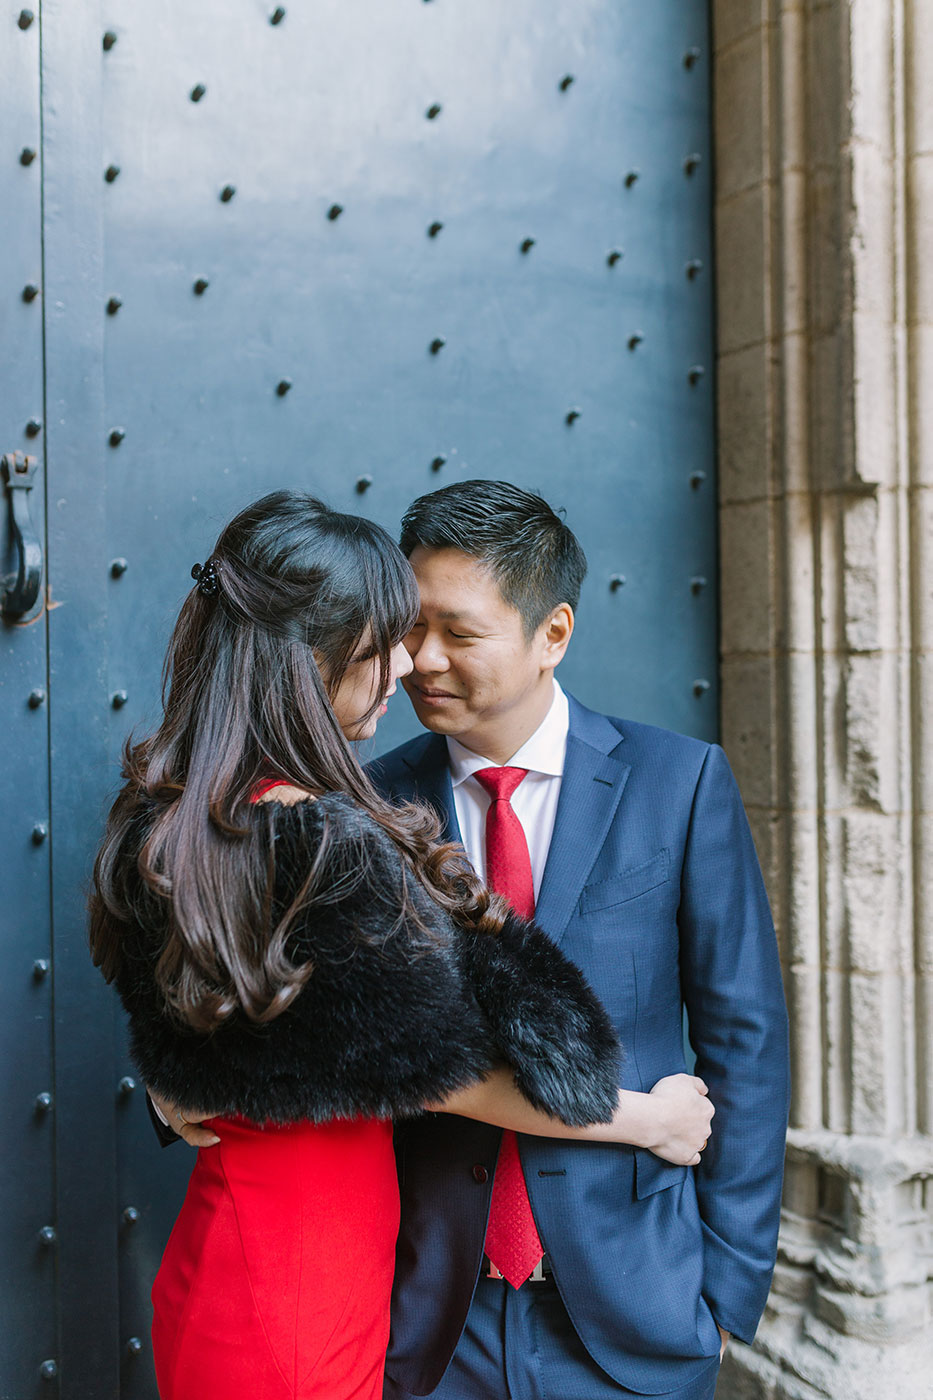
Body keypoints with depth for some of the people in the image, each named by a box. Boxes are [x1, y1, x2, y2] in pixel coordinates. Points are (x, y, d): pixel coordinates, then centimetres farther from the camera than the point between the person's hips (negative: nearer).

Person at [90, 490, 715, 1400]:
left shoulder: (159, 824, -2)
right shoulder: (333, 849, -27)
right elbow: (449, 1075, -17)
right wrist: (652, 1120, -4)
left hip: (208, 1260, 8)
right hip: (310, 1301, -8)